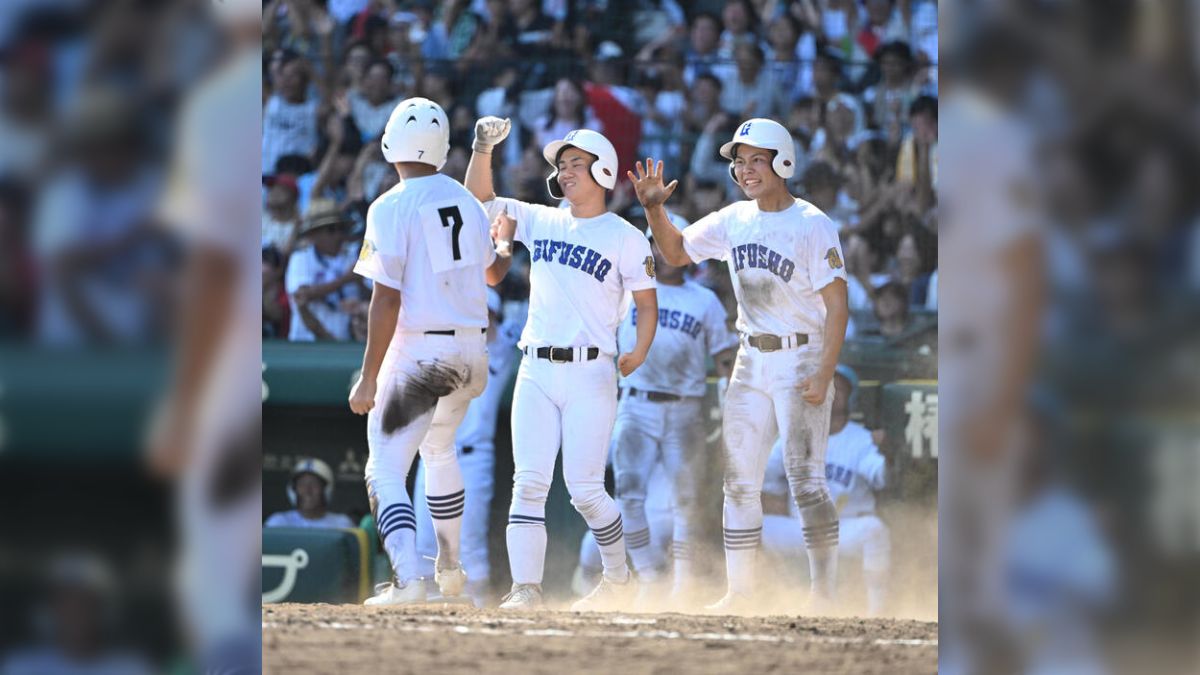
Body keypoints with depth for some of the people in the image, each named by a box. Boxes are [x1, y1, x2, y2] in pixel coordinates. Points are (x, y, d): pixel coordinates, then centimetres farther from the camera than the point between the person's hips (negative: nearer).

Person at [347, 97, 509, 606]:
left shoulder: (391, 208, -12)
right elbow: (492, 273, 26)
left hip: (418, 350, -7)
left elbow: (387, 300, -17)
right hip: (472, 350, 7)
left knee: (386, 470, -7)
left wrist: (369, 377, -14)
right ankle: (449, 569, 37)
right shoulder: (467, 202, 8)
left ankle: (407, 578, -26)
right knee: (439, 451, 29)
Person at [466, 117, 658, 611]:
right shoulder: (541, 222, 14)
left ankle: (619, 580, 13)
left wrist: (638, 354, -14)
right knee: (529, 483, -6)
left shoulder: (625, 237, 1)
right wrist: (484, 148, -4)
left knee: (585, 490, -6)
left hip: (590, 372, -4)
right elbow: (481, 199, 11)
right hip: (536, 372, 4)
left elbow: (647, 302, 1)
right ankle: (525, 586, -9)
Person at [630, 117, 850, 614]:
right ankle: (738, 595, 10)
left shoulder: (813, 226, -12)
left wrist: (824, 374, -23)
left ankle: (824, 594, -7)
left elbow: (837, 306, -15)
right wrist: (655, 208, 2)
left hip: (802, 360, -7)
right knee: (739, 480, 5)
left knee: (805, 480, -13)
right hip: (751, 363, 7)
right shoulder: (734, 221, 7)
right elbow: (676, 252, 20)